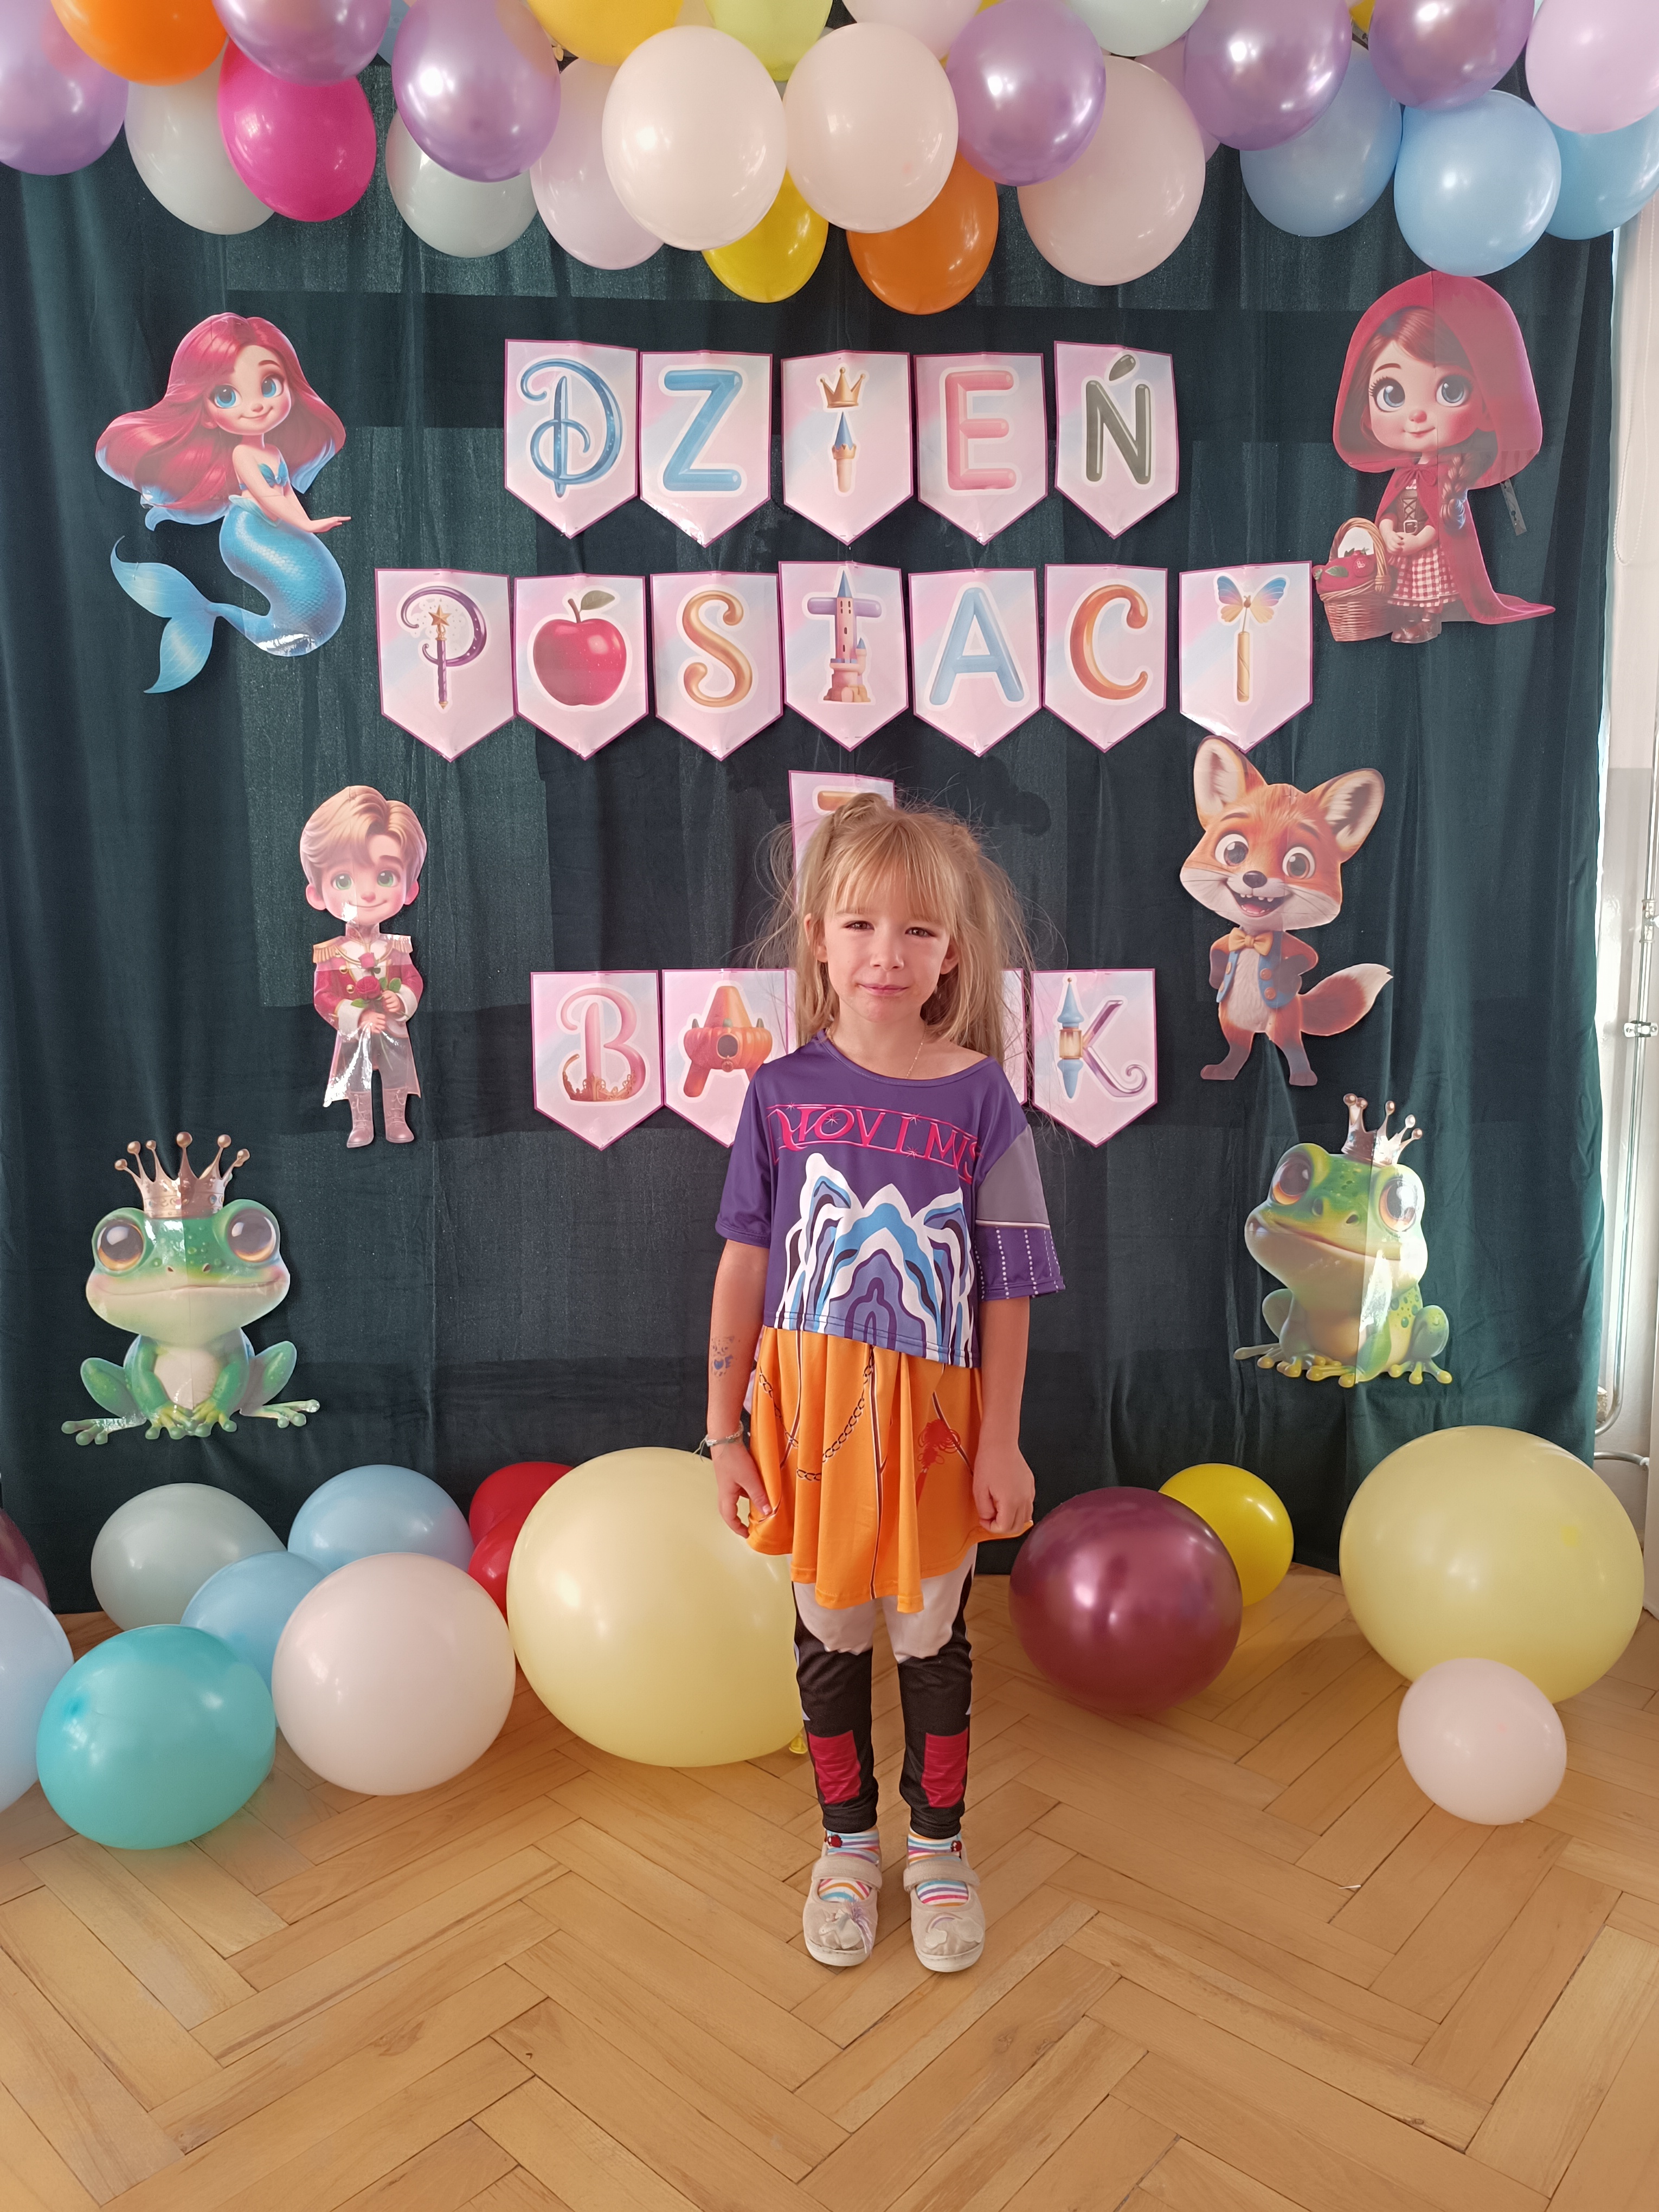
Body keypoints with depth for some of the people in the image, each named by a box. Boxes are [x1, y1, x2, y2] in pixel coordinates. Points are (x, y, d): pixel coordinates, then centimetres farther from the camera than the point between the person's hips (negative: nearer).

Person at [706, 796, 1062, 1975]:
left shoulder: (981, 1096, -8)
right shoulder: (783, 1091, -5)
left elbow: (1006, 1289, -5)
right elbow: (745, 1266, -2)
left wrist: (1003, 1440, -4)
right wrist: (724, 1428, -1)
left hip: (932, 1412, -1)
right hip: (809, 1403, 1)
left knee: (932, 1633, 16)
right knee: (829, 1632, 16)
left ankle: (939, 1845, 39)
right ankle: (849, 1843, 39)